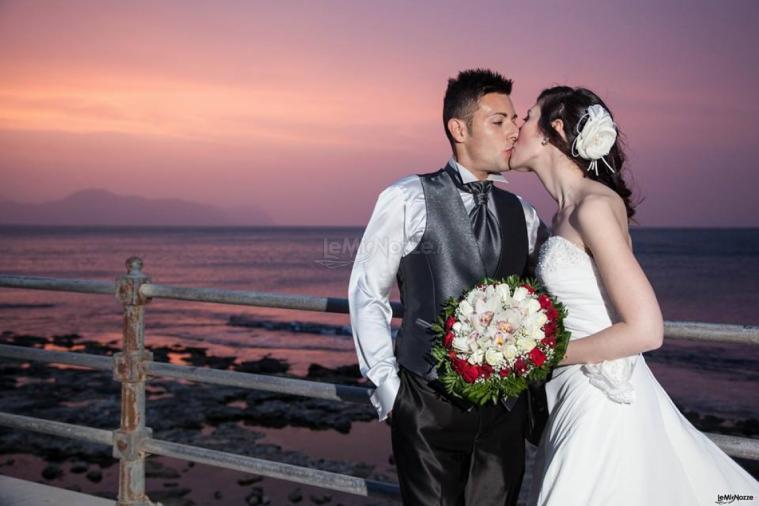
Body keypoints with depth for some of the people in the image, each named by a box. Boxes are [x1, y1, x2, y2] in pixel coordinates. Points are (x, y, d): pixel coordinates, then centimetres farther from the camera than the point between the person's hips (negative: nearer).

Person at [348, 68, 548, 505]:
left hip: (506, 409, 4)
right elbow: (367, 294, -2)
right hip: (429, 409, -4)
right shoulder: (407, 199, -6)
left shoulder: (523, 213, 8)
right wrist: (388, 388, -3)